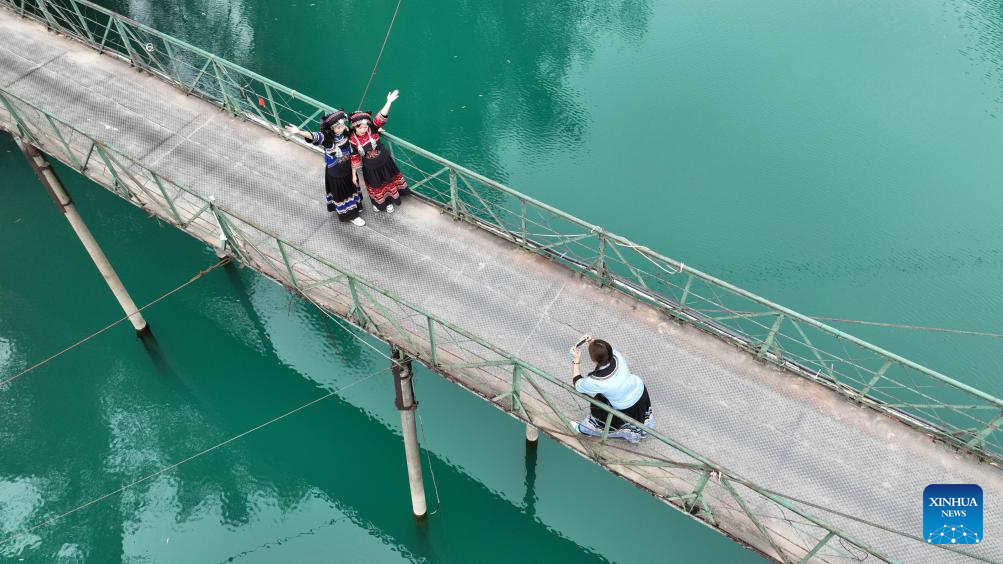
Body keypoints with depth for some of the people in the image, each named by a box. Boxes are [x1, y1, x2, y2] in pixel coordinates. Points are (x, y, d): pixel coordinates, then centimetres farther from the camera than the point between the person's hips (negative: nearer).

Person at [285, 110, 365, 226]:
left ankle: (353, 206, 56)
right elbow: (314, 136, -51)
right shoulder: (327, 137, -33)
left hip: (348, 168, 6)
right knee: (340, 192, 14)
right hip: (335, 172, -6)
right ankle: (351, 215, 33)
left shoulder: (345, 132, -15)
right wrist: (299, 132, -69)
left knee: (350, 188, 29)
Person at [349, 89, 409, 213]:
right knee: (375, 187, 21)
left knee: (389, 182, 22)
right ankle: (378, 203, 51)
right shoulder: (352, 140, -20)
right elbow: (354, 158, -10)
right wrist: (354, 174, -4)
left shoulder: (372, 128, -21)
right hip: (370, 168, -1)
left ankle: (389, 202, 49)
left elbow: (381, 117, -33)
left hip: (384, 162, 1)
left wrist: (389, 102, -45)